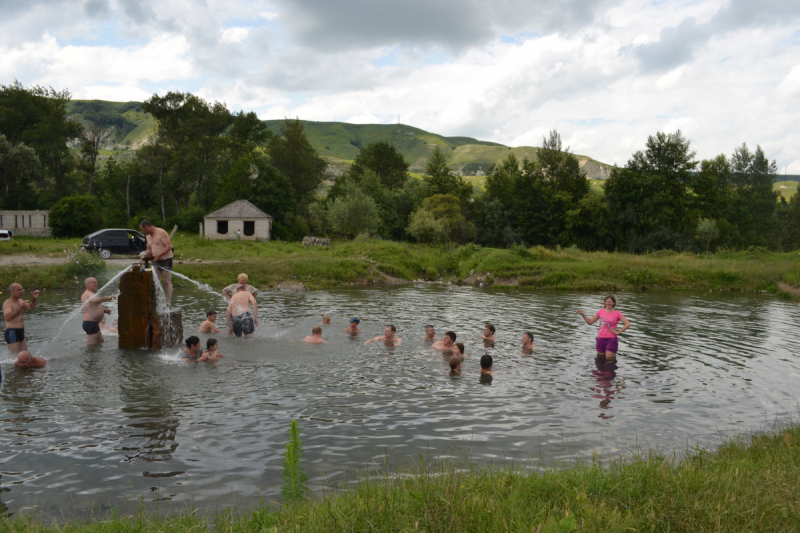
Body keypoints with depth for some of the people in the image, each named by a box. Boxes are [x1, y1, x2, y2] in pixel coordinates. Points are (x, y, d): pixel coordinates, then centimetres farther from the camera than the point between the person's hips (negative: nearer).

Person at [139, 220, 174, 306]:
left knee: (167, 281, -6)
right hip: (156, 261, 7)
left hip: (166, 259, -7)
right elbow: (149, 249, 20)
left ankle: (168, 303, -6)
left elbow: (169, 247, -19)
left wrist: (158, 255, -26)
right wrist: (145, 254, -3)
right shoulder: (148, 236, 12)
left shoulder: (161, 233, -13)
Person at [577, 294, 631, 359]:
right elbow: (590, 322, 8)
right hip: (600, 339, 4)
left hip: (611, 340, -4)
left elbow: (628, 324, -10)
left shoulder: (617, 313, -3)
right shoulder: (601, 311, 7)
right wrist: (582, 314, -4)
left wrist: (618, 332, -11)